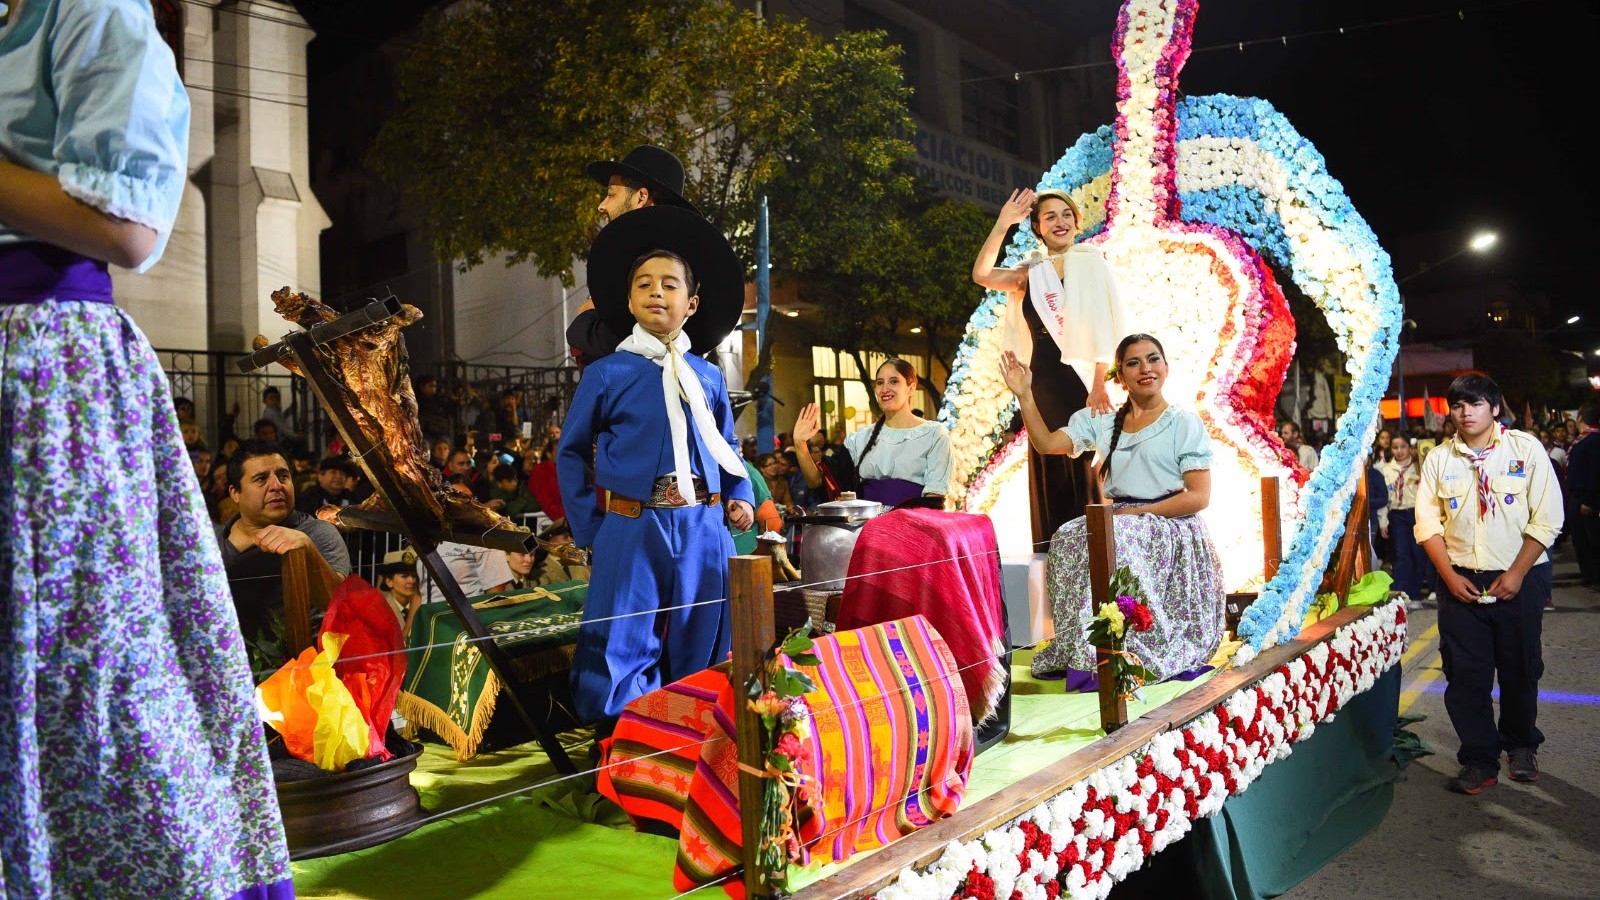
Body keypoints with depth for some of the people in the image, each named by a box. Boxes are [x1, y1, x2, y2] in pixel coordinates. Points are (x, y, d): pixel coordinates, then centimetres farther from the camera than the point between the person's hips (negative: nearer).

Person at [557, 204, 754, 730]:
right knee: (623, 646, -1)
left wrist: (741, 495, 4)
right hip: (633, 526, -3)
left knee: (702, 647, 10)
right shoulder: (607, 373, 1)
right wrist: (587, 525, 1)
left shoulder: (707, 377, 10)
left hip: (703, 527, 3)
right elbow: (571, 452, 7)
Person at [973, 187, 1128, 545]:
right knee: (1048, 472, 7)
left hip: (1081, 380, -4)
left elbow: (1104, 330, -6)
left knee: (1084, 471, -2)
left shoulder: (1090, 264, 2)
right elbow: (982, 275, -4)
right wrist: (1002, 224, -8)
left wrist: (1099, 384, -16)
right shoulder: (1032, 273, 12)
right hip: (1042, 384, 4)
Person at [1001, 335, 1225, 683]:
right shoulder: (1102, 421, 15)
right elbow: (1047, 444, 6)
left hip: (1170, 527, -4)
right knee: (1069, 538, -25)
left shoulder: (1184, 423, 2)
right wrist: (1024, 395, -2)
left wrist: (1136, 512, -13)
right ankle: (1078, 650, -19)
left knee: (1115, 539, -33)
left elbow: (1199, 496, -5)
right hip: (1119, 521, 4)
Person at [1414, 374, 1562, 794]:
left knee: (1520, 669, 11)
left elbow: (1546, 518, -6)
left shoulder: (1526, 448, -3)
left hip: (1519, 578, -1)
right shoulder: (1438, 458, 3)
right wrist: (1450, 576, -6)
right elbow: (1428, 523, 4)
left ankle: (1521, 745, 34)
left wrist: (1516, 574, -11)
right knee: (1465, 673, 1)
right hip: (1461, 581, 1)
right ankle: (1479, 760, 13)